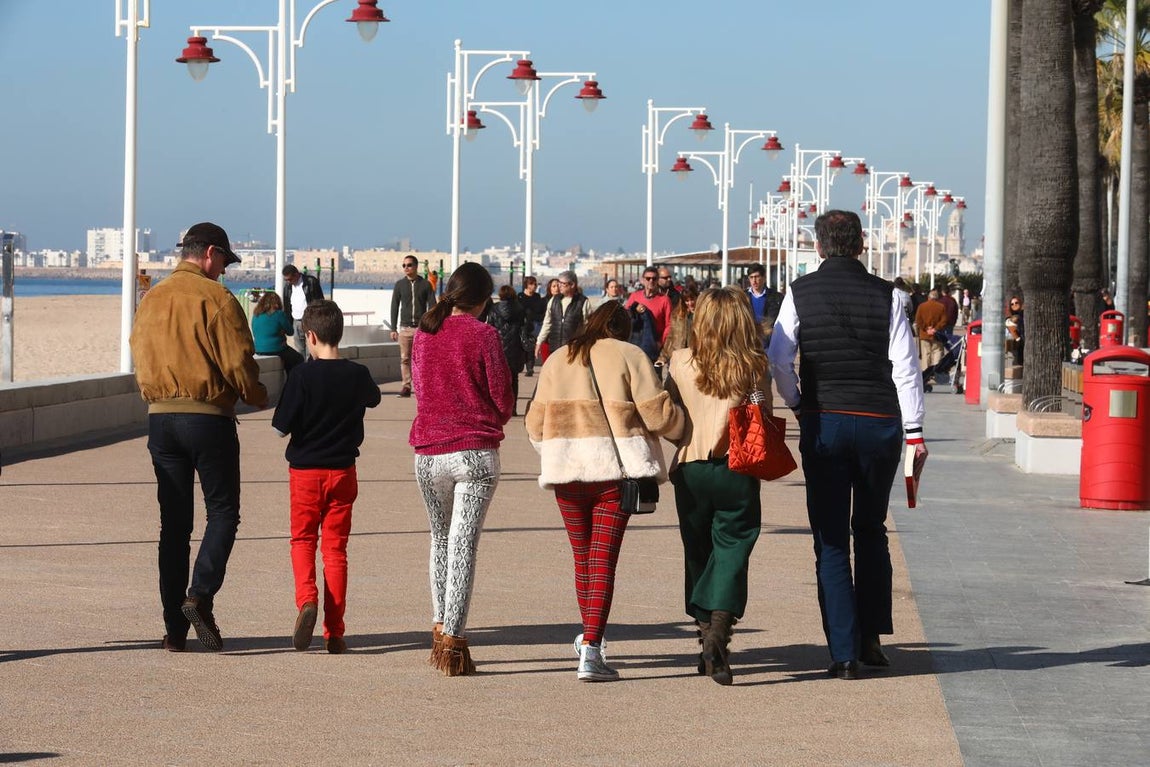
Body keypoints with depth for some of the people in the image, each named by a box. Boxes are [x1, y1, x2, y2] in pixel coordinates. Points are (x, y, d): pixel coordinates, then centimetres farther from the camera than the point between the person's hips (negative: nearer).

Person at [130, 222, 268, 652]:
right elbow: (238, 364, -10)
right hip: (209, 417, -6)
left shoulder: (151, 300, 11)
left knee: (173, 522, 8)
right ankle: (200, 595, -17)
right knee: (222, 512, 3)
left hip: (160, 417, 6)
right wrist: (260, 397, 7)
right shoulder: (216, 298, -8)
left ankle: (175, 628, 6)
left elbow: (140, 361, 13)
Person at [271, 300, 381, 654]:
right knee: (335, 547, 8)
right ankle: (334, 631, 5)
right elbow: (373, 398, 21)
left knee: (303, 540, 14)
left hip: (305, 471, -2)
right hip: (342, 471, 3)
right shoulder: (357, 375, -3)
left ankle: (307, 599, -14)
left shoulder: (302, 377, -14)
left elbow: (281, 427, -11)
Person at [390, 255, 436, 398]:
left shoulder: (425, 285, 5)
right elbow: (394, 307, 11)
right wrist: (393, 329, 5)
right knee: (405, 359, -2)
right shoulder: (400, 285, 9)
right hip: (405, 327, 2)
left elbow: (432, 306, 3)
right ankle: (406, 387, 1)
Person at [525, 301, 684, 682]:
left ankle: (589, 637, 30)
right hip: (615, 468, -4)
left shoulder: (557, 361, 15)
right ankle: (591, 648, -12)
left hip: (565, 470, 4)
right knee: (604, 558, -4)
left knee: (582, 556, 17)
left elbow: (536, 423, 13)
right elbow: (657, 414, -3)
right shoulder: (629, 356, 2)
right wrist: (683, 423, 17)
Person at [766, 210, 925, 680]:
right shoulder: (885, 295, -2)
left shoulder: (801, 293, 0)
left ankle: (844, 653, -1)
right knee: (871, 530, 19)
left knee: (831, 539, 4)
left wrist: (796, 404, 13)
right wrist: (914, 431, 2)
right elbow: (906, 367, -3)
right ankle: (871, 637, 16)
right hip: (879, 422, 1)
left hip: (823, 424, -1)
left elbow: (778, 359, -4)